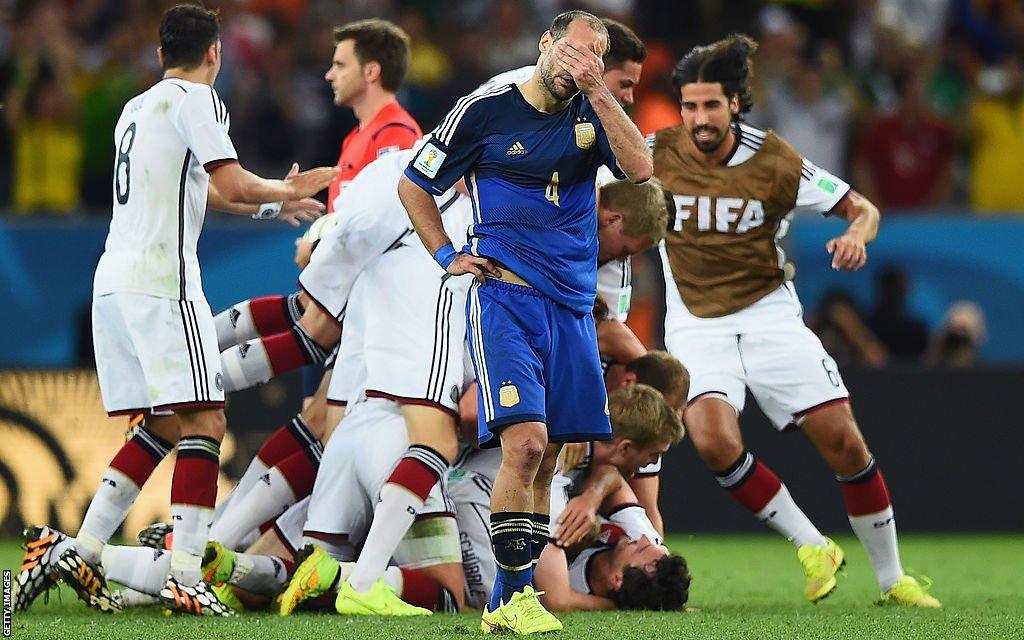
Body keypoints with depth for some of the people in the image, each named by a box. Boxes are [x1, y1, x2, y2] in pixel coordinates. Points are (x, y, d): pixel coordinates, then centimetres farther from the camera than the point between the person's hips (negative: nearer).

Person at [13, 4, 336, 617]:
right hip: (161, 278, -9)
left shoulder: (136, 109, 23)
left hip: (114, 279, 9)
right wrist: (286, 192, 5)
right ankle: (185, 577, -19)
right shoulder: (195, 99, -3)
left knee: (165, 424, 14)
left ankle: (80, 551, 9)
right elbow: (232, 185, -13)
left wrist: (272, 202, 42)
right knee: (204, 422, -10)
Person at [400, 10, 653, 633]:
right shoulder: (485, 111, -1)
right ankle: (515, 597, -14)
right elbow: (414, 186, 9)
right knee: (525, 443, -19)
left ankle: (507, 603, 14)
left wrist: (598, 91, -16)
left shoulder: (592, 113, 9)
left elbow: (640, 168, -11)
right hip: (505, 296, -5)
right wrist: (448, 256, 0)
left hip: (571, 305, 5)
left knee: (545, 461, 6)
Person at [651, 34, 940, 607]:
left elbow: (861, 207, -2)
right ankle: (813, 548, -7)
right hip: (696, 326, 0)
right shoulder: (658, 155, -7)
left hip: (770, 316, 0)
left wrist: (856, 234, -24)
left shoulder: (775, 163, -9)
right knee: (715, 442, -26)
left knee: (844, 440, -8)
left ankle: (893, 579, 10)